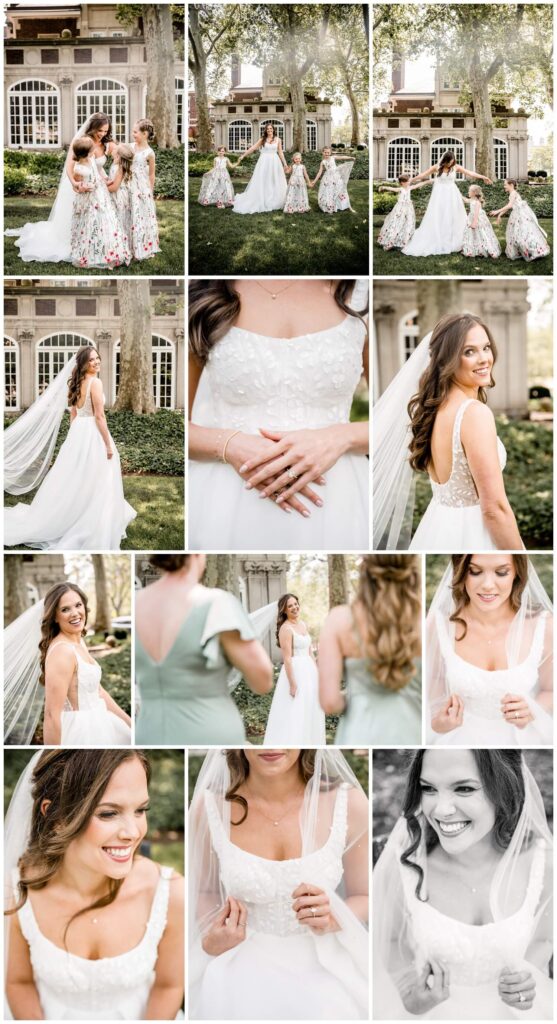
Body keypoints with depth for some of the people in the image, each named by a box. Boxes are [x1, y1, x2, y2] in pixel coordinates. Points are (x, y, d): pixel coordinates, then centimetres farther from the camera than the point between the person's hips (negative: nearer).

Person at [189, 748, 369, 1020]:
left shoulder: (349, 803, -13)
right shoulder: (211, 806, -11)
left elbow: (364, 898, 3)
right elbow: (205, 892, 7)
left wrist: (332, 918, -17)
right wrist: (211, 942, -13)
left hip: (322, 968, 0)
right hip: (243, 965, 0)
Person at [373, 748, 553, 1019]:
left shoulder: (540, 861, -20)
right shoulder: (402, 861, -25)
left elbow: (540, 941, -1)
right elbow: (391, 942, -7)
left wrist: (528, 979, -19)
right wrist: (411, 996, -23)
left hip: (509, 1012, 1)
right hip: (431, 1012, -1)